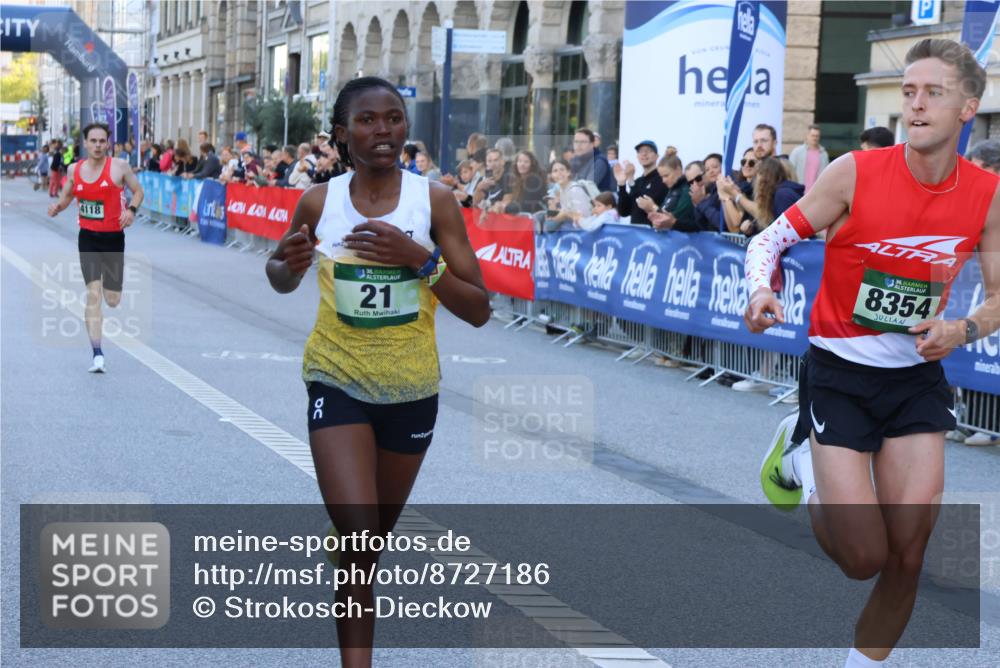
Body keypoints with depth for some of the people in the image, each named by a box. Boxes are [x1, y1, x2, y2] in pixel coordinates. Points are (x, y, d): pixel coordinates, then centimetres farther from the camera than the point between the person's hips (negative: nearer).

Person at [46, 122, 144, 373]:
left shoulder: (119, 167, -6)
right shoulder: (75, 169, 3)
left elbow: (138, 191, 3)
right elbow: (67, 196, 17)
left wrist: (131, 209, -16)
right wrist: (57, 207, -5)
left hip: (114, 238, -1)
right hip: (88, 238, 1)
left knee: (112, 300, 8)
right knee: (93, 293, -13)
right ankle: (97, 354, -10)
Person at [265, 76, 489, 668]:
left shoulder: (435, 199, -10)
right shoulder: (318, 202, -6)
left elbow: (478, 310, -11)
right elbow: (282, 283, 12)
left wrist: (420, 258, -25)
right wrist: (290, 264, -12)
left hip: (412, 391, 1)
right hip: (338, 383, -1)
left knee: (377, 534, 20)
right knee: (359, 540, -17)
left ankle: (342, 541, 55)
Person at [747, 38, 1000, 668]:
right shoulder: (856, 172, -15)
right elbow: (772, 238, -8)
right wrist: (762, 289, -29)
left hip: (917, 378, 3)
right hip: (839, 373, -3)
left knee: (907, 557, -1)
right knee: (864, 557, -7)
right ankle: (802, 457, 23)